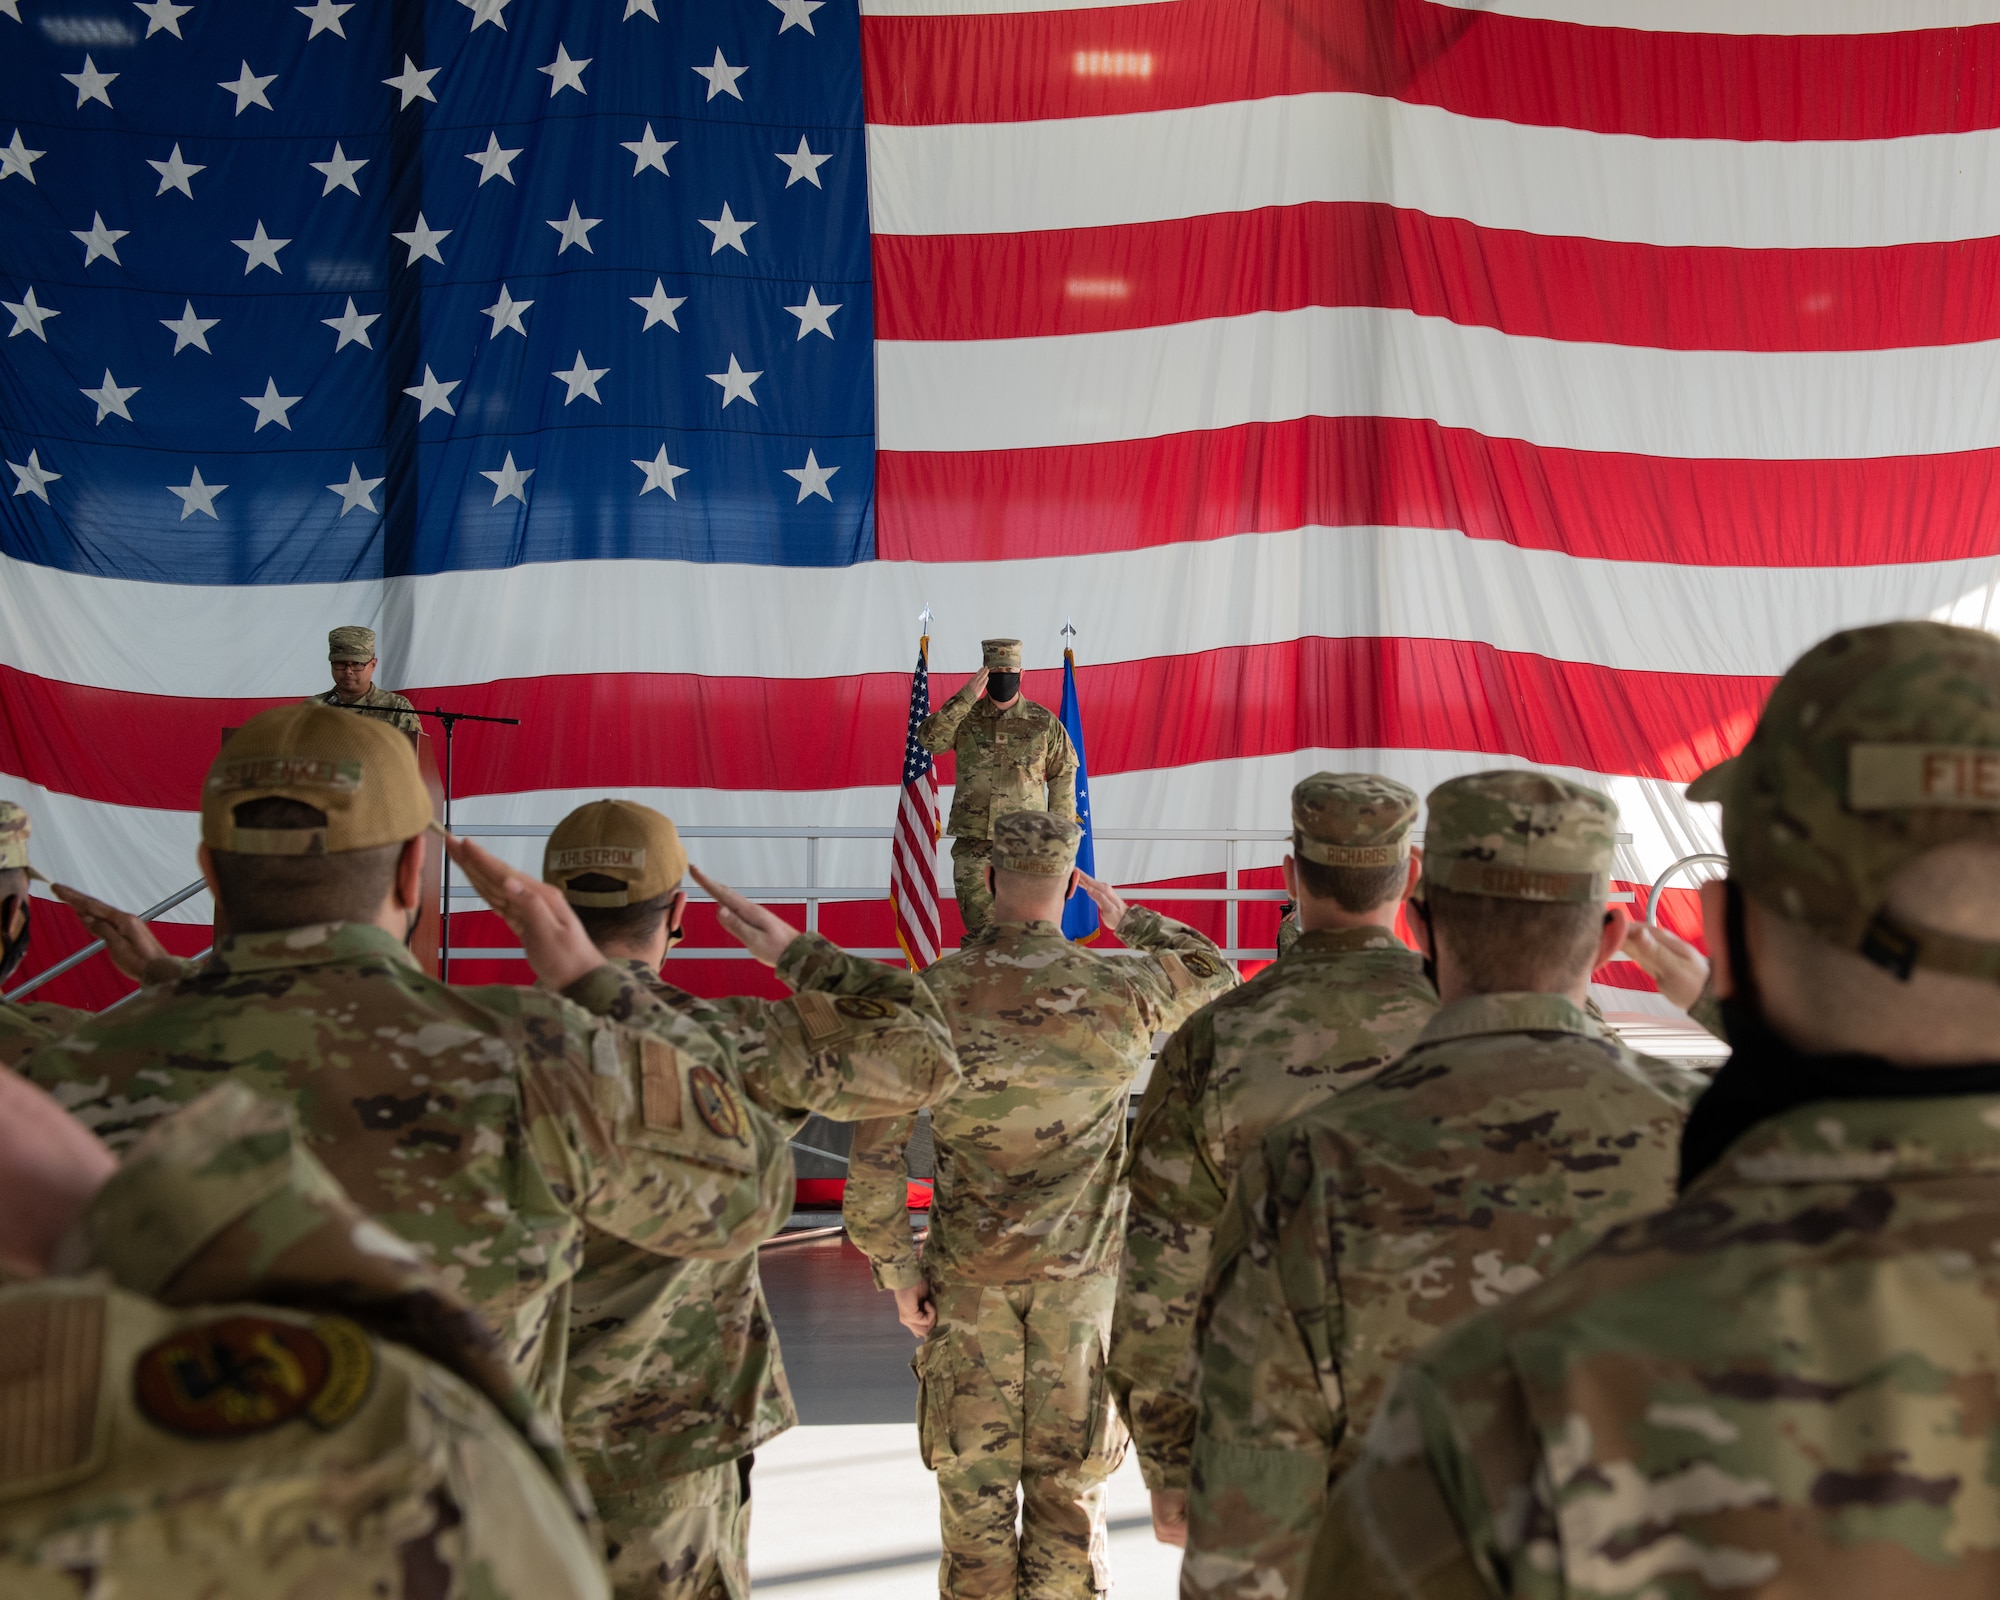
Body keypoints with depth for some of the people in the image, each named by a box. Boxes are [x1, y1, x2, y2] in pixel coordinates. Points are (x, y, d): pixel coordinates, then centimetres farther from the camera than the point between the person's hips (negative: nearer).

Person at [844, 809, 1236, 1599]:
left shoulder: (931, 995, -9)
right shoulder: (1117, 989, -9)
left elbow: (874, 1154, -9)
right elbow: (1213, 972, 13)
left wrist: (897, 1271, 1)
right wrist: (1128, 920, 24)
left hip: (967, 1275, 0)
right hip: (1080, 1269, 0)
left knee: (973, 1479, 11)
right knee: (1068, 1479, 11)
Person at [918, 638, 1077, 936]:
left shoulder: (1044, 723, 3)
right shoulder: (965, 717, 4)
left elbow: (1063, 776, 7)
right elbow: (929, 739, -12)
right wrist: (965, 698, -18)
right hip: (973, 842, 1)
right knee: (977, 922, 3)